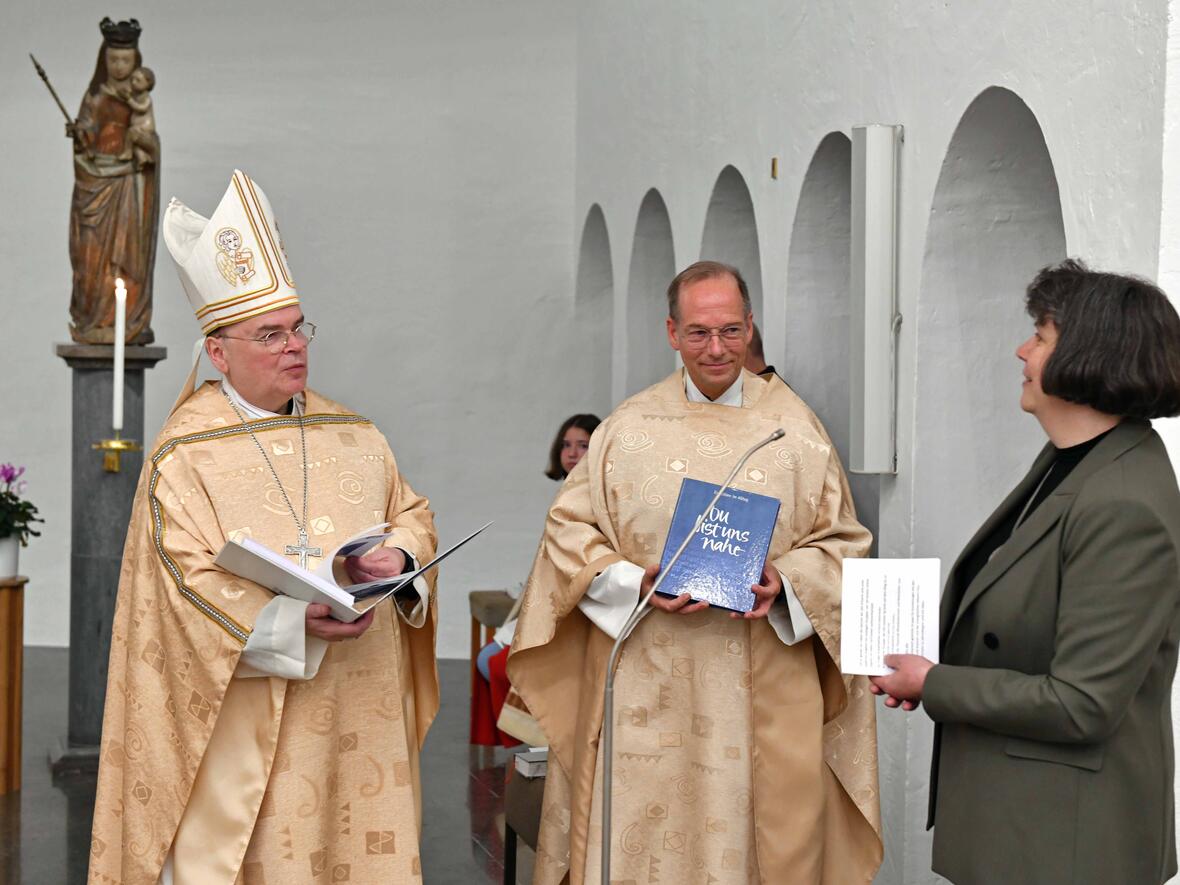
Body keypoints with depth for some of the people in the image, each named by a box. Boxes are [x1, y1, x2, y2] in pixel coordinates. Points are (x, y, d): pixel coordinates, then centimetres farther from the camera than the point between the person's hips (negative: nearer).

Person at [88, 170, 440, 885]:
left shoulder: (353, 436, 11)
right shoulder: (186, 455, -6)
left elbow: (414, 513, 15)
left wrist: (400, 560, -8)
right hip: (246, 724, -5)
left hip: (355, 715, 5)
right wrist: (293, 622, -24)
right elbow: (187, 583, -13)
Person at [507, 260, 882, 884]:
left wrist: (785, 582, -13)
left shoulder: (794, 427, 6)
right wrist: (636, 584, -12)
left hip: (765, 689, 0)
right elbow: (569, 529, 5)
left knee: (762, 829, 3)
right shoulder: (628, 428, 6)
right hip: (648, 685, 0)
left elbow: (842, 538, 6)